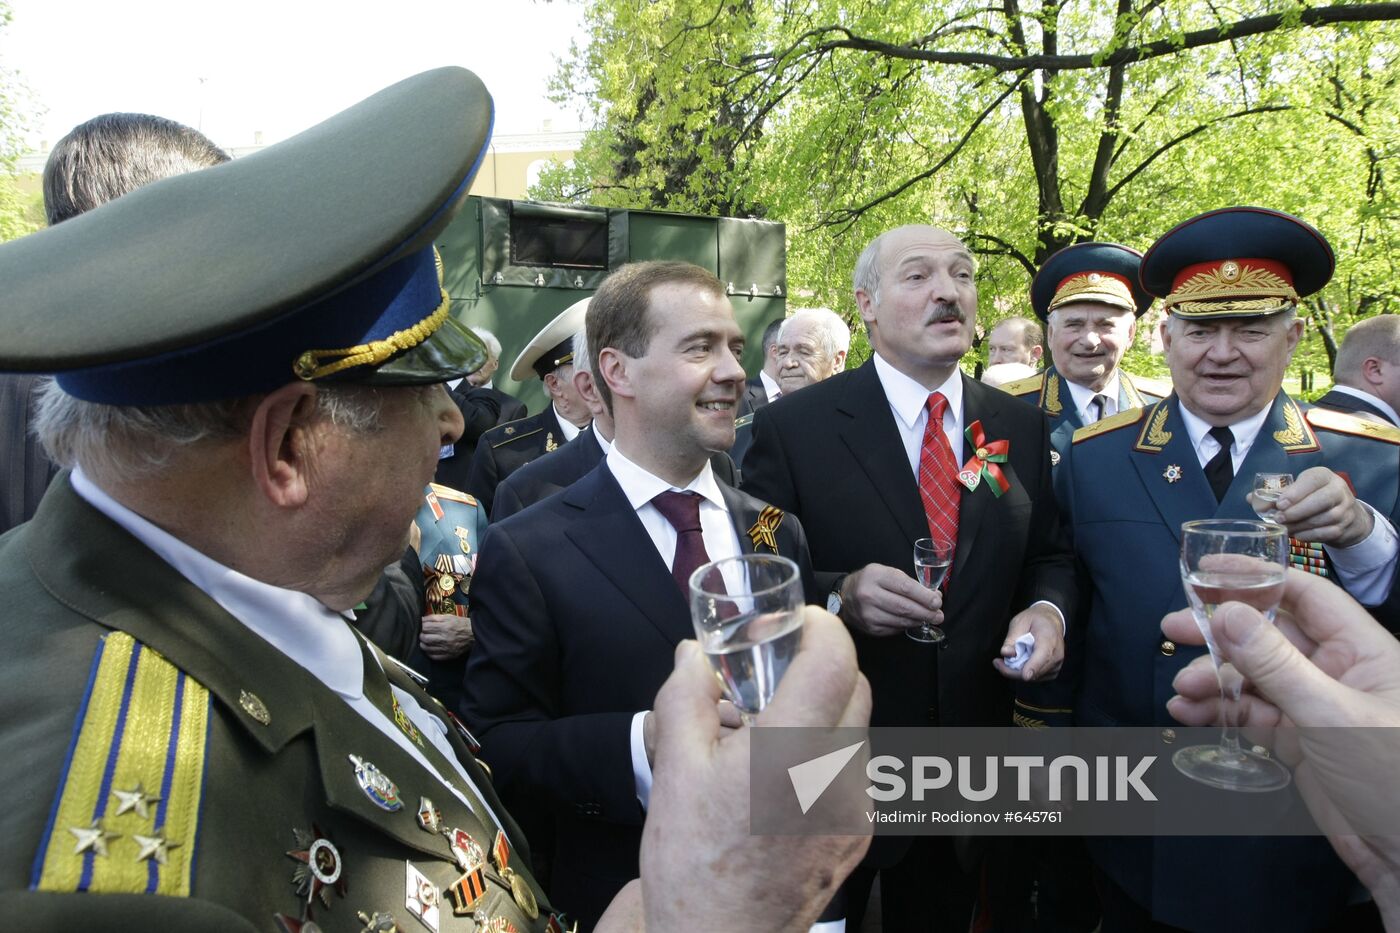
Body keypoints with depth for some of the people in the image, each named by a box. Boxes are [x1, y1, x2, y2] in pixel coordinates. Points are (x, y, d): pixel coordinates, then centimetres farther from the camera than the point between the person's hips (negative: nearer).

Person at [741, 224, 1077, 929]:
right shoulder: (791, 428, -13)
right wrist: (839, 595, -29)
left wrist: (1048, 609, -12)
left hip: (976, 753, 4)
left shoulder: (1021, 427, 1)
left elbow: (1050, 554, 9)